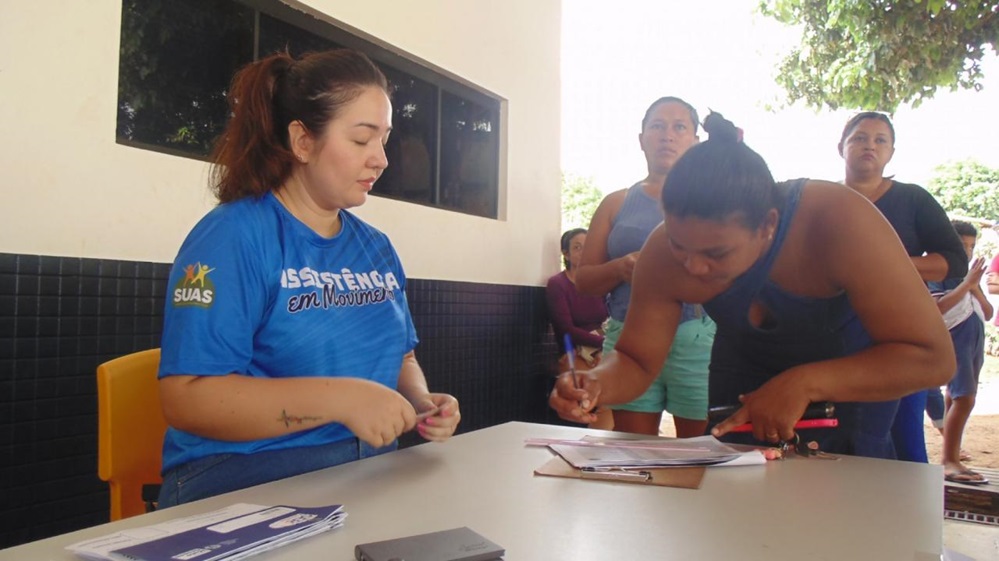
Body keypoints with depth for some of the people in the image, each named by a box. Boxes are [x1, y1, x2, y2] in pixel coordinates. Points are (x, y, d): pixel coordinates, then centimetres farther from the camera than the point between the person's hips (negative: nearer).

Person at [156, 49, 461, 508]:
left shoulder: (377, 249, 13)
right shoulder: (233, 236, -10)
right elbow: (186, 397, -18)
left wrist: (419, 401, 0)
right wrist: (339, 399, -24)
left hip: (370, 475, 7)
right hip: (245, 482, -6)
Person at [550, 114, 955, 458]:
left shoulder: (837, 223, -37)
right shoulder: (663, 256, -27)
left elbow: (933, 358, -33)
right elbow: (636, 360, -16)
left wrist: (804, 383, -44)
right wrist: (597, 384, -39)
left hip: (856, 378, -2)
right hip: (744, 375, 2)